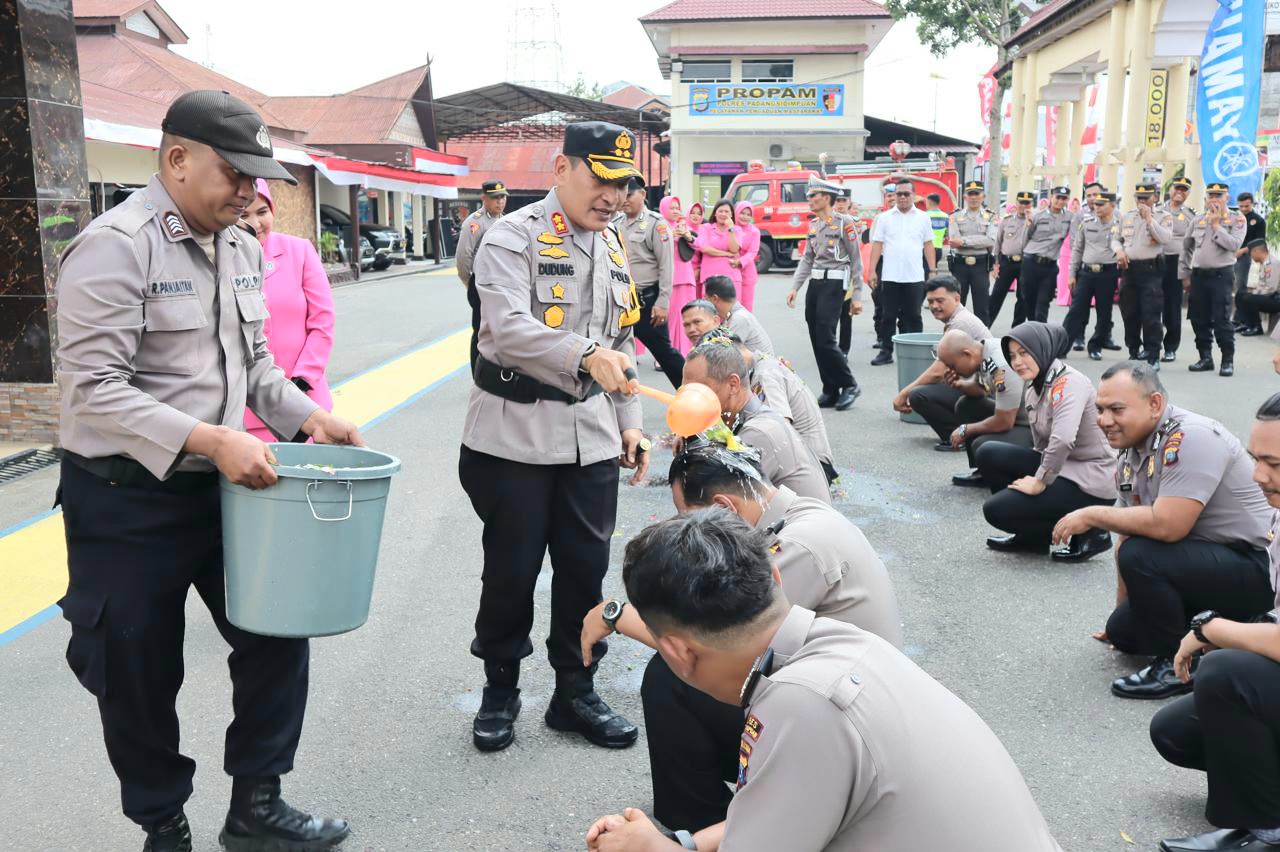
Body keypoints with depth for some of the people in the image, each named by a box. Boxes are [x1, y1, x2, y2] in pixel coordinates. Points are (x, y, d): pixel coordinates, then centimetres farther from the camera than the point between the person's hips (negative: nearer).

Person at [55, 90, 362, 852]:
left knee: (278, 631, 9)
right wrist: (209, 438, -31)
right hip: (126, 500, -7)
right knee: (140, 674, 8)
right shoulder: (114, 246, -17)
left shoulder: (244, 251, 6)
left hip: (222, 486, 7)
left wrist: (308, 416, -2)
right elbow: (93, 389, -23)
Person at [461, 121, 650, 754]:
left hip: (592, 437, 6)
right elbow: (511, 329, -25)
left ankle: (575, 692, 26)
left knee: (585, 569, 9)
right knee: (512, 570, 6)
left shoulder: (613, 247, 14)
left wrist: (628, 420, 14)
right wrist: (585, 356, -39)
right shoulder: (513, 238, -9)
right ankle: (500, 690, 26)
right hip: (515, 435, -5)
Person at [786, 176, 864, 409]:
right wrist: (795, 287, 6)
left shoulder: (844, 222, -7)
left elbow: (856, 260, -7)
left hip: (834, 283, -7)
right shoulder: (813, 224, 14)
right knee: (816, 340, 5)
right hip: (814, 284, 7)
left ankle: (850, 385, 3)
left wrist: (857, 296, -10)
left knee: (825, 338, -13)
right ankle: (831, 392, 13)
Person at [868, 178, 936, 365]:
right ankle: (886, 352, 12)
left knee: (913, 316, 6)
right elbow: (877, 245, 4)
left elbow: (928, 245, 8)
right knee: (889, 316, 5)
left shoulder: (922, 217, 6)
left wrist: (933, 270, 3)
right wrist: (873, 271, -1)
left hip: (915, 277, 0)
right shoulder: (884, 217, 4)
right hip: (890, 276, 0)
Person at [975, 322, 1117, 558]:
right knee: (988, 454, -1)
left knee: (996, 510, -13)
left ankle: (1087, 531, 1)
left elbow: (1063, 441, -34)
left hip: (1090, 485, -9)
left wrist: (1040, 483, -24)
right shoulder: (1035, 388, 9)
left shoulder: (1069, 383, -20)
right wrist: (1034, 475, 1)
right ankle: (1032, 536, 10)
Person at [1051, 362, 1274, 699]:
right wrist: (1122, 612, 13)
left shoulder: (1191, 437, -25)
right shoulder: (1131, 455, 3)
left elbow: (1166, 525, -34)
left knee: (1141, 556, -29)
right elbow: (1129, 534, 9)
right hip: (1201, 561, 9)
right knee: (1122, 631, 8)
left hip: (1253, 567, -9)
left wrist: (1092, 515, -20)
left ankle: (1176, 667, -11)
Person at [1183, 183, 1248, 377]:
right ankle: (1205, 358, 19)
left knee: (1222, 320, -6)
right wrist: (1184, 275, 14)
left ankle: (1228, 360, 3)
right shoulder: (1197, 220, 12)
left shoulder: (1237, 220, 0)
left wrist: (1216, 224, -12)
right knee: (1199, 320, 8)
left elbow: (1234, 244, -16)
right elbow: (1186, 248, 18)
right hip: (1198, 274, 5)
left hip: (1221, 275, -4)